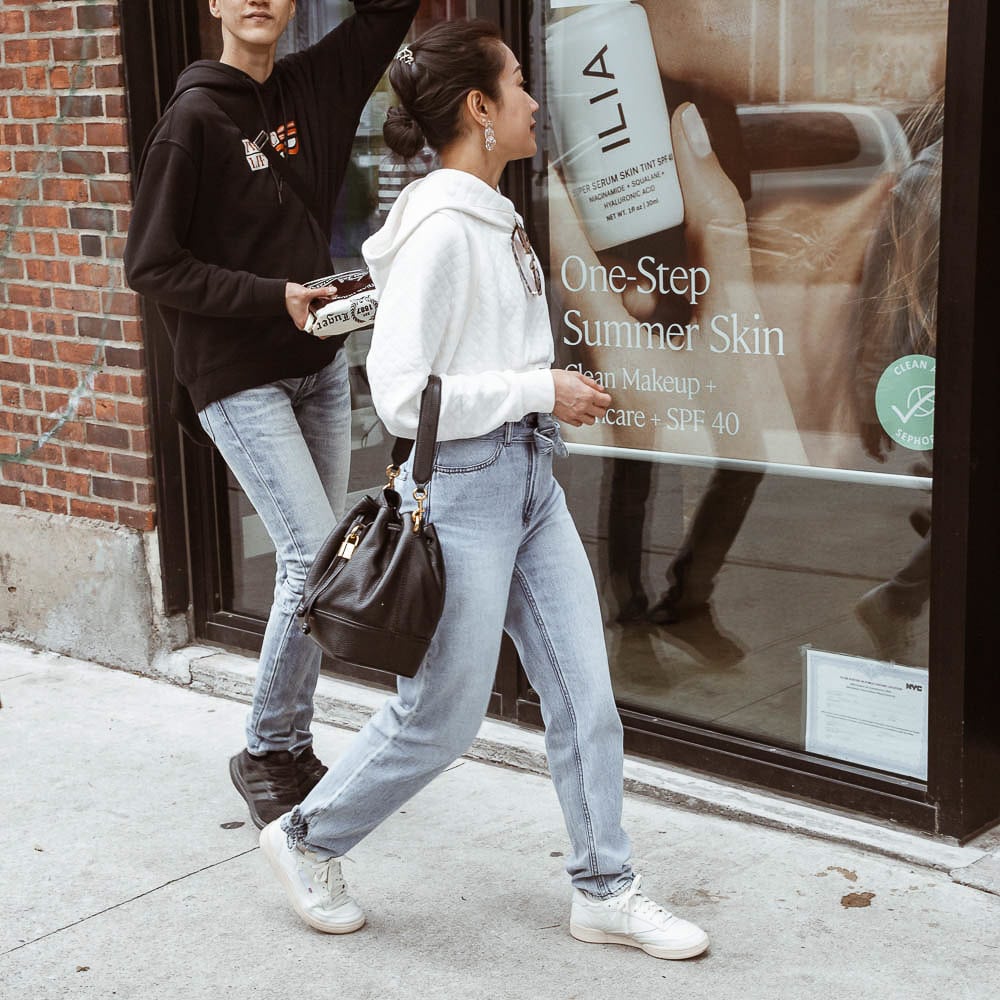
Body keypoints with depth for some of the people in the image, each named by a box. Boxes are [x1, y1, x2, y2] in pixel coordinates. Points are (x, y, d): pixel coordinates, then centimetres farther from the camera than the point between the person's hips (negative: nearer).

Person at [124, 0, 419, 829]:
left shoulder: (315, 87, 6)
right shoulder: (194, 117, -11)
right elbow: (151, 264, -12)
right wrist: (274, 296, -19)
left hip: (319, 365, 6)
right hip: (237, 378, -6)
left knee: (316, 558, 8)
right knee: (316, 554, -13)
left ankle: (293, 746, 21)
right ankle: (265, 753, 4)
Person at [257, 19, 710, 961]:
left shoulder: (496, 218, 10)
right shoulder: (439, 229, -19)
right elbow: (400, 395, -23)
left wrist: (556, 393, 10)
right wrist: (539, 390, -18)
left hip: (530, 478, 9)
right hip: (462, 486, -9)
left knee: (585, 695, 9)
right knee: (439, 718, 4)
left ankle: (605, 891, 22)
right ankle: (306, 839, 27)